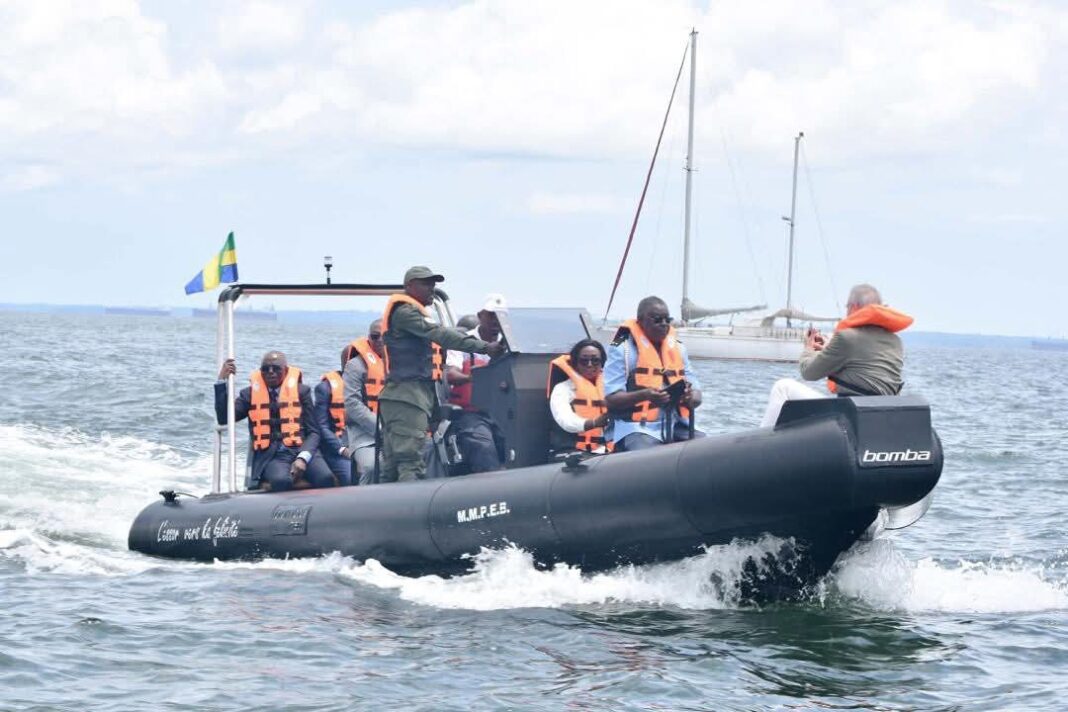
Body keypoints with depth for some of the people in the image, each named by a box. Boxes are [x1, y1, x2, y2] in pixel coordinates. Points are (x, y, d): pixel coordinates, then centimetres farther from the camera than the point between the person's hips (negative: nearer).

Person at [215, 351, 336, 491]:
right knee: (281, 481, -36)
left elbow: (313, 432, 8)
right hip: (271, 456, -1)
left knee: (326, 478, -30)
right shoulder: (250, 393, 14)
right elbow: (224, 418, 3)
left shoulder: (301, 391, 12)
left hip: (301, 451, 1)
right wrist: (222, 380, -3)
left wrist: (303, 458, -12)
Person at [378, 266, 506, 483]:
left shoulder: (409, 312, 25)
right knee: (411, 465, -18)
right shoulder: (405, 311, -10)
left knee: (393, 468, 10)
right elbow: (441, 335, -20)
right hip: (407, 398, -11)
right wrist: (484, 347, -24)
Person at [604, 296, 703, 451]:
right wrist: (644, 395, -25)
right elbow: (611, 399, -8)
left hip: (676, 426, 6)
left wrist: (691, 398, -10)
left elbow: (697, 396, 16)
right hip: (638, 427, -6)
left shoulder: (678, 348, 16)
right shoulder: (622, 350, -2)